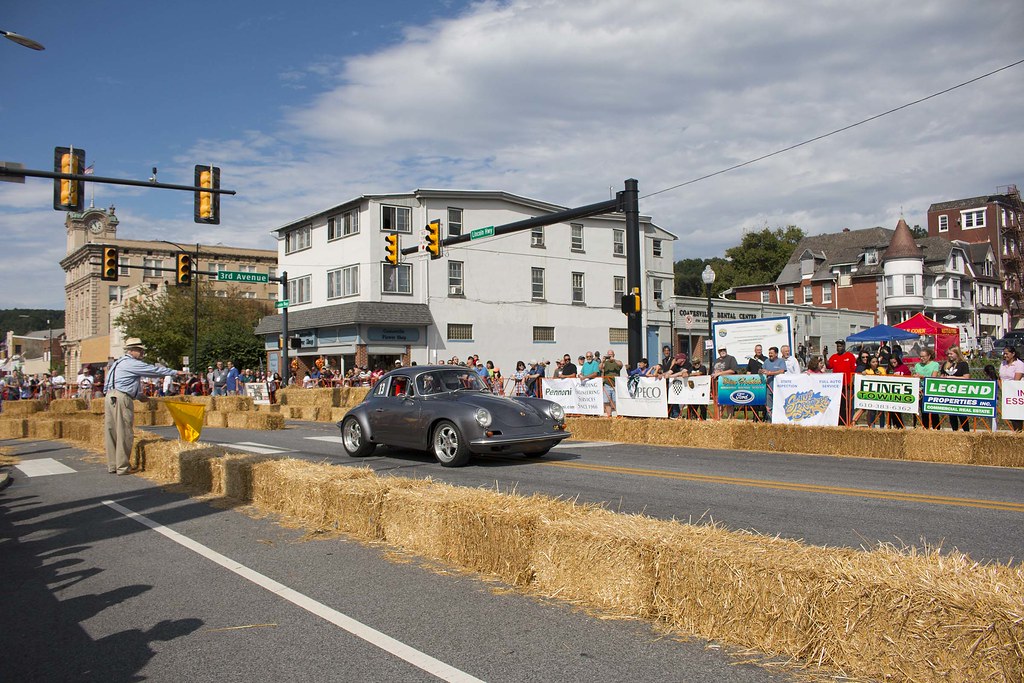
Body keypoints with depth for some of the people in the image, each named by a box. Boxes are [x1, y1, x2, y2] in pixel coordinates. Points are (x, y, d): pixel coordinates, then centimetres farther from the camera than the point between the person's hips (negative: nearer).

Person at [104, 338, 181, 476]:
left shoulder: (119, 362, 22)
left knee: (111, 433, 11)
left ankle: (112, 465, 18)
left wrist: (140, 395, 37)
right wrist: (175, 372, 5)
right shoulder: (132, 363, -7)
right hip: (121, 398, -10)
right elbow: (153, 370, -4)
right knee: (124, 433, -4)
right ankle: (122, 467, -1)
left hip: (110, 397, 10)